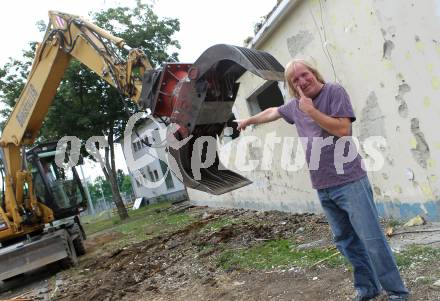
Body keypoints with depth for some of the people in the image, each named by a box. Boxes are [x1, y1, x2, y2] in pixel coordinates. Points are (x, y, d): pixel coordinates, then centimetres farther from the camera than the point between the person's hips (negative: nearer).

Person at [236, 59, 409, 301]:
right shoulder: (295, 105, 12)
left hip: (349, 181, -6)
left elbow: (343, 129, -17)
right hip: (323, 187, 6)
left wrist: (311, 111, -15)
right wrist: (248, 120, 43)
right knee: (345, 241, 11)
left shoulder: (335, 92, -6)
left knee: (372, 238, -3)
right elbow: (272, 112, 31)